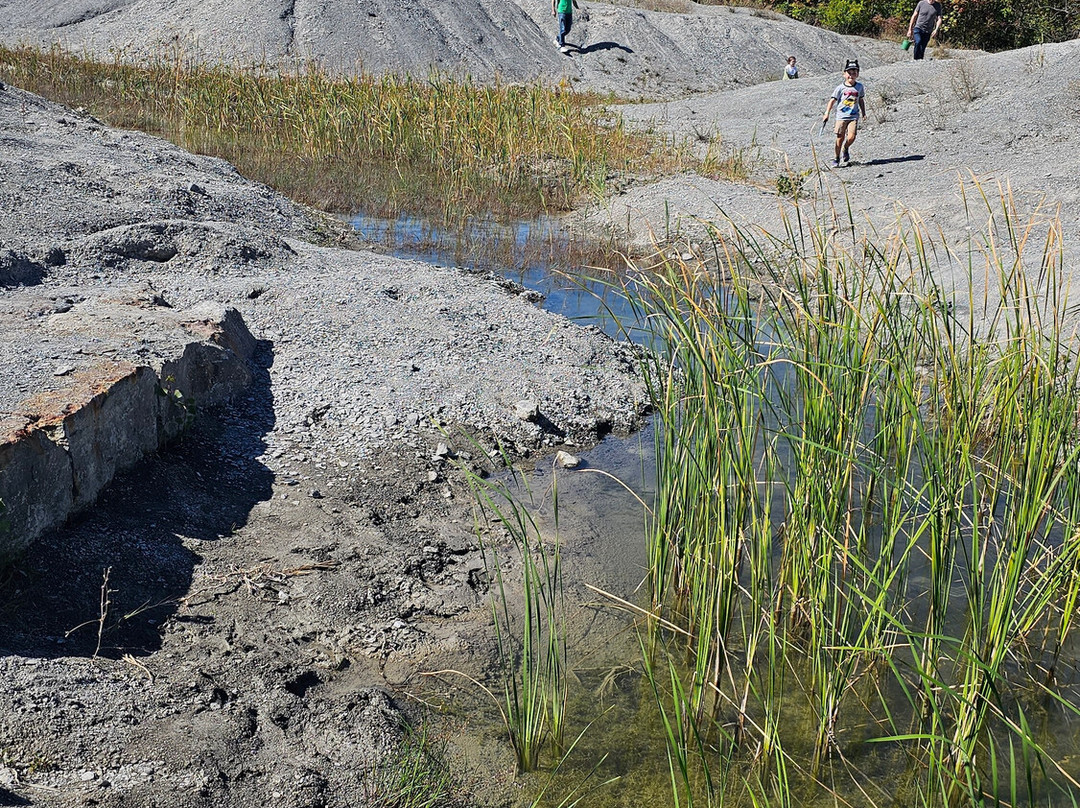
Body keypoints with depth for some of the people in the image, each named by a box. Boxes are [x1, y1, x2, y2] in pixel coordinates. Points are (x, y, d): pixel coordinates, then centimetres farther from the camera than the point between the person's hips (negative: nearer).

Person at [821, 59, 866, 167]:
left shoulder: (859, 86, 8)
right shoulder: (841, 88, -3)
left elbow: (861, 100, 19)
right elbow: (833, 100, -5)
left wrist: (864, 113, 20)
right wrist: (827, 113, -12)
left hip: (854, 117, 2)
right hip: (841, 116, -2)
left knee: (851, 137, -14)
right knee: (840, 138, -2)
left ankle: (845, 149, 17)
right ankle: (837, 158, 14)